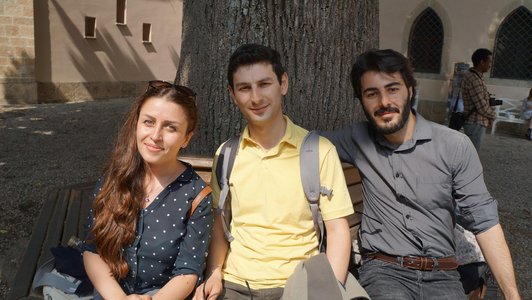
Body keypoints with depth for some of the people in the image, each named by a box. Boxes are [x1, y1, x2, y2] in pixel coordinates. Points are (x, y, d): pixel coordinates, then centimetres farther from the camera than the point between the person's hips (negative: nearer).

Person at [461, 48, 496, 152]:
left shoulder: (470, 75, 11)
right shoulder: (474, 80, -21)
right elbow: (482, 107, -21)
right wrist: (492, 115, -2)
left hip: (473, 122, 10)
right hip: (476, 123, -10)